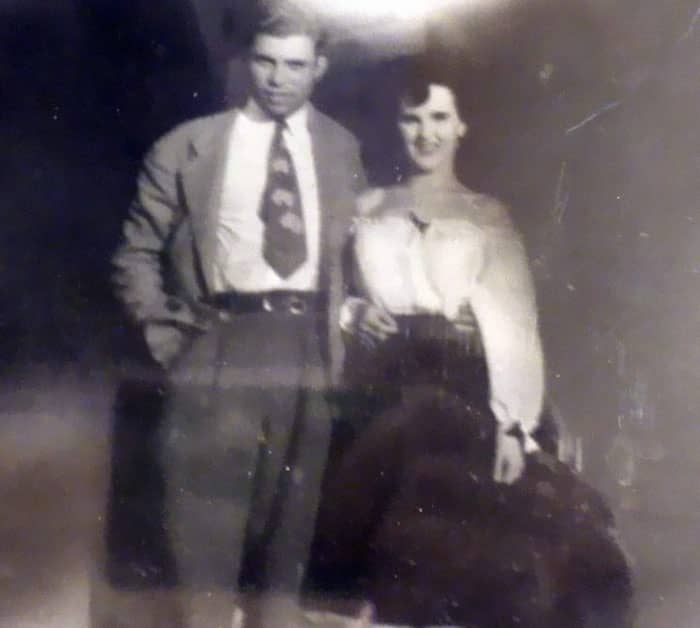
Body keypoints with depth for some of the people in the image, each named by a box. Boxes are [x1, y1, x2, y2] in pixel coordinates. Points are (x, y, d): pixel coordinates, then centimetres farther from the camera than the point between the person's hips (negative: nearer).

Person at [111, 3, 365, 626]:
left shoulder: (343, 150, 9)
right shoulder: (186, 147, 5)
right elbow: (136, 254, 8)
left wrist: (341, 337, 2)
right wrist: (166, 336, -1)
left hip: (307, 349, 2)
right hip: (219, 345, -1)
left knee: (292, 521, 10)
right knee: (206, 524, 0)